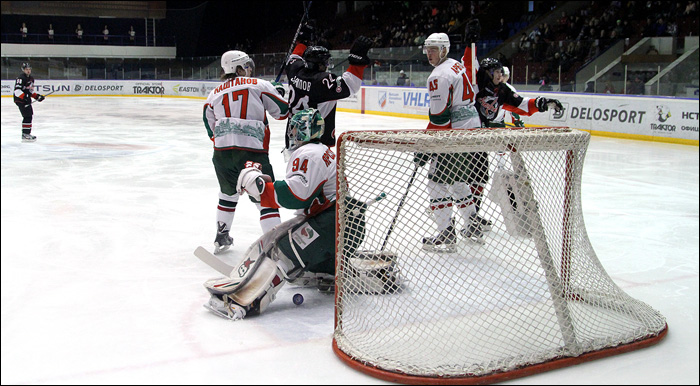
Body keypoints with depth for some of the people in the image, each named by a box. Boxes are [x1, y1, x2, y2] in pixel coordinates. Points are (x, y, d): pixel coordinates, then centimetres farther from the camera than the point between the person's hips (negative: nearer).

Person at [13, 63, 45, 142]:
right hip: (20, 100, -10)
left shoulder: (31, 78, 15)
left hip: (26, 99, 10)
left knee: (30, 115, 17)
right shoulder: (21, 78, -16)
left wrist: (37, 96, 15)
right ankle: (25, 135, -15)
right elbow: (17, 90, -26)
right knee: (28, 116, -15)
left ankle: (27, 133, 29)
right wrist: (24, 97, -34)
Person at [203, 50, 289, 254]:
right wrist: (280, 94, 27)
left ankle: (221, 237, 37)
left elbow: (212, 130, 17)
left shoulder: (215, 93, 16)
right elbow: (282, 110, 7)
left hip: (222, 152, 5)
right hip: (252, 151, -5)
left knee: (228, 193, 27)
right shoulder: (259, 85, 4)